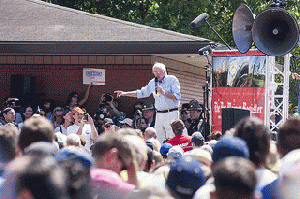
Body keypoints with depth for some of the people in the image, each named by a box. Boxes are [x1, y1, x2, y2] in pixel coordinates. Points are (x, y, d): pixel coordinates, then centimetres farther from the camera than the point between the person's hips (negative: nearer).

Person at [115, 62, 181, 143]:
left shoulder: (172, 80, -3)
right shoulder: (153, 83, 13)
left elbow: (177, 96, -11)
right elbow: (142, 93, 26)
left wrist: (163, 92, -18)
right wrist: (125, 93, 22)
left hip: (171, 114, -6)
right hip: (159, 115, 6)